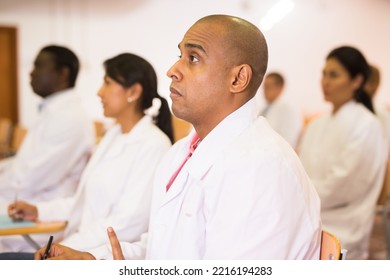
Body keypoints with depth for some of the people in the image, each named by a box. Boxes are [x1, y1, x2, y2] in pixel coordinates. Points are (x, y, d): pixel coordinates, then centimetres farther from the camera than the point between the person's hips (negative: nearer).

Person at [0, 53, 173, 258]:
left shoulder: (153, 144, -12)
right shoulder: (113, 136, 17)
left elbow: (130, 223, -18)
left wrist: (67, 247, -18)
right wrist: (39, 211, 15)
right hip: (80, 249, 8)